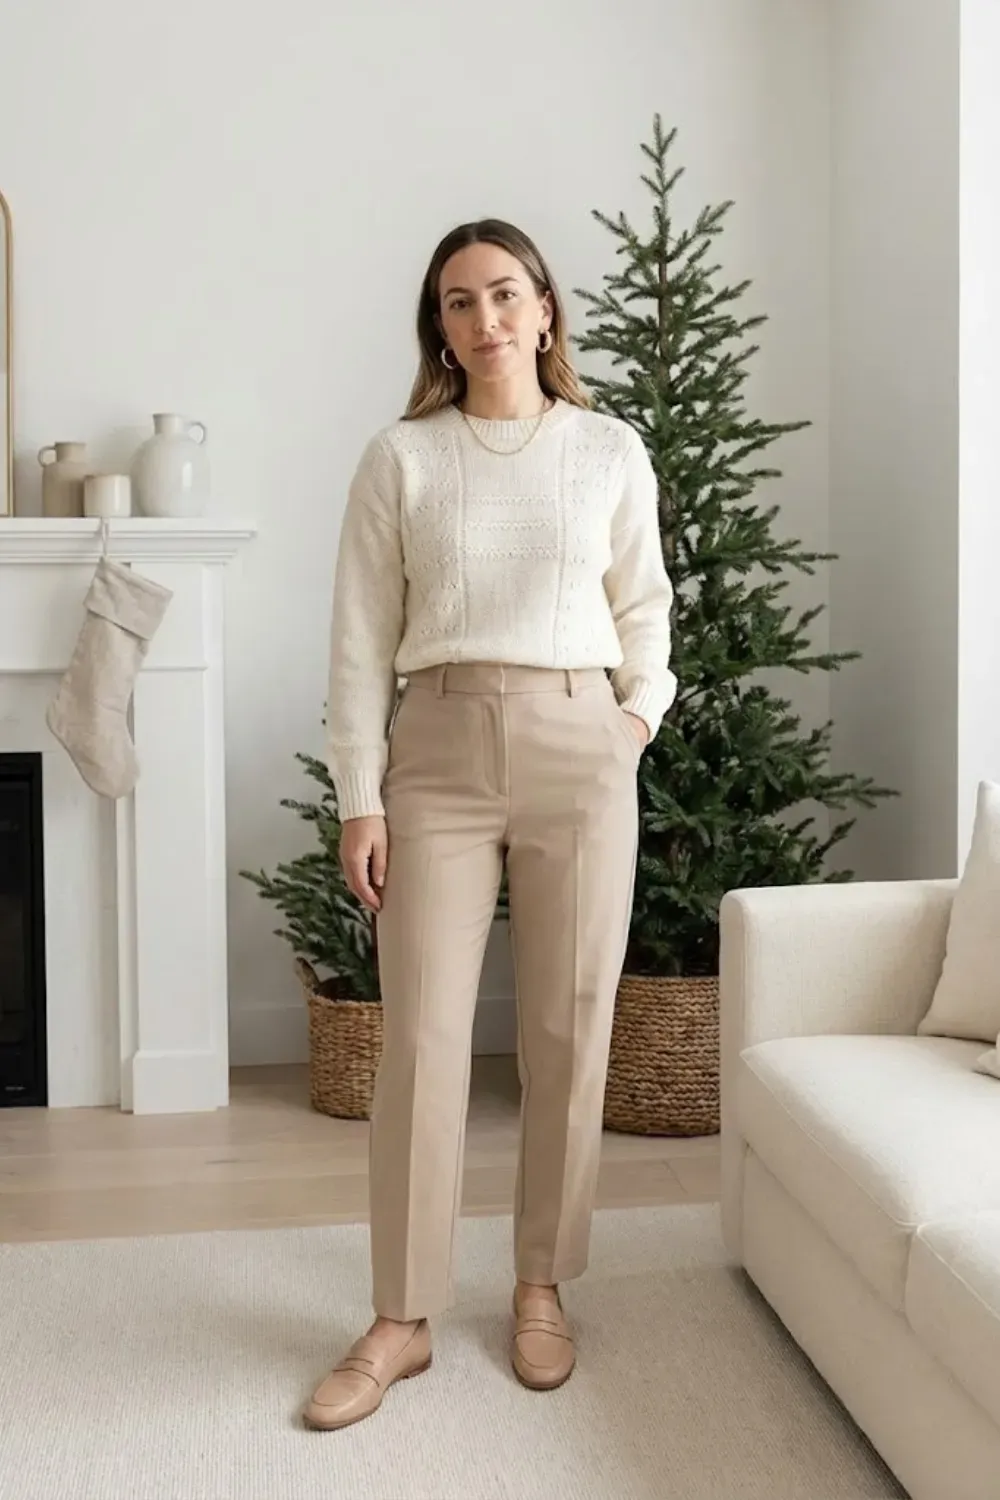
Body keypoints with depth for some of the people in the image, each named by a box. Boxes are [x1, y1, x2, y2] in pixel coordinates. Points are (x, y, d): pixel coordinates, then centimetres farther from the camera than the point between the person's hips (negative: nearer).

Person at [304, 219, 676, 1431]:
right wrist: (359, 799, -4)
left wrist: (638, 719, 4)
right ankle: (402, 1319, 11)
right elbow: (362, 640, 1)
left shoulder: (612, 452, 7)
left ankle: (541, 1290, 23)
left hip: (578, 751, 1)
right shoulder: (400, 459, 3)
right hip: (438, 750, -1)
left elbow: (644, 609, 17)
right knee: (422, 1037, -2)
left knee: (568, 1033, 5)